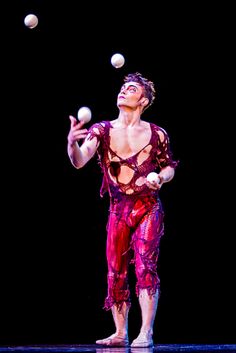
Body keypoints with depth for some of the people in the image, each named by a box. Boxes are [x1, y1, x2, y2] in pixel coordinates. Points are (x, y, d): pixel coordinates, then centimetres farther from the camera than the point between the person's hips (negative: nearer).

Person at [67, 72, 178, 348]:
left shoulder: (157, 134, -1)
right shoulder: (102, 130, -1)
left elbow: (169, 166, 13)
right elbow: (79, 161, -15)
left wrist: (161, 178, -11)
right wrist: (72, 143, -38)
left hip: (148, 208, -2)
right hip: (117, 211, 2)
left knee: (145, 266, -14)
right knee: (115, 273, 4)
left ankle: (146, 333, -13)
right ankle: (120, 333, 14)